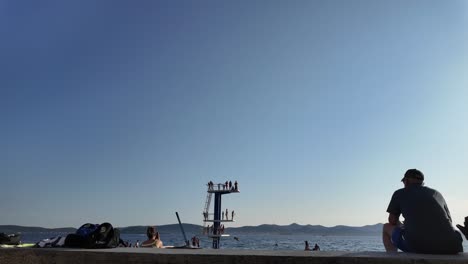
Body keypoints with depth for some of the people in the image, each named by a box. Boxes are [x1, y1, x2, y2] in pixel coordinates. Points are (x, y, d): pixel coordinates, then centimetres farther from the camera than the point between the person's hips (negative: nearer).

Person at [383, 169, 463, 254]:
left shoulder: (400, 193, 12)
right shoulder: (437, 194, 23)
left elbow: (392, 221, 17)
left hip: (417, 246, -4)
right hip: (448, 248, 4)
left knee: (386, 228, 22)